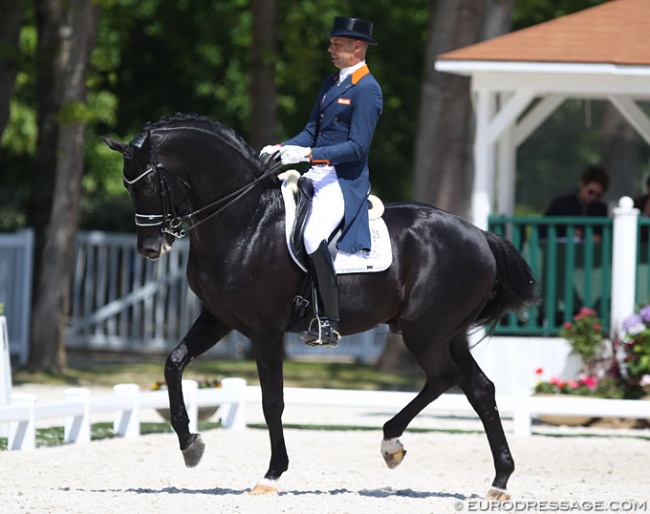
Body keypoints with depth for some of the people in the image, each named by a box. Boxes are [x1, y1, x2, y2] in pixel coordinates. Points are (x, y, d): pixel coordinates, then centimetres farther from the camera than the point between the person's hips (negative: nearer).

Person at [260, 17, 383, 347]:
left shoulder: (367, 91, -12)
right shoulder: (331, 84, 16)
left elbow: (357, 147, -18)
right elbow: (311, 132, 19)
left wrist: (308, 154, -24)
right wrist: (282, 148, 1)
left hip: (346, 182, -10)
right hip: (317, 175, 10)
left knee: (312, 237, -30)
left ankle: (329, 322, -26)